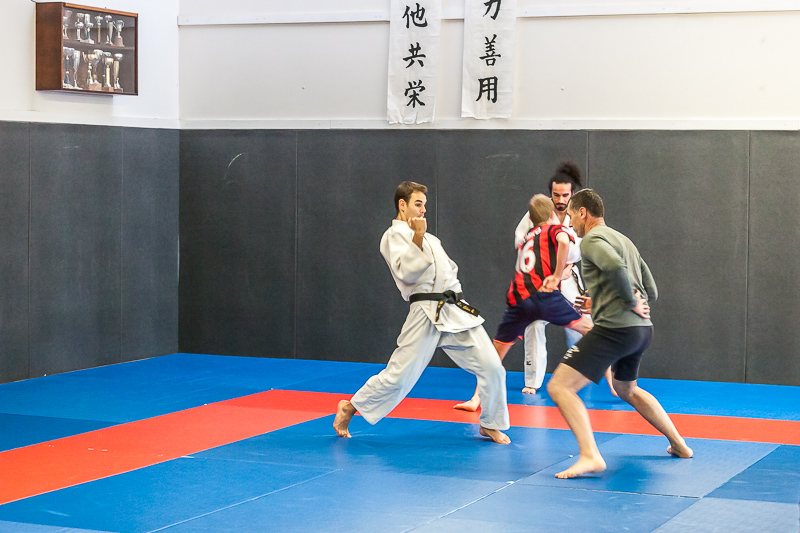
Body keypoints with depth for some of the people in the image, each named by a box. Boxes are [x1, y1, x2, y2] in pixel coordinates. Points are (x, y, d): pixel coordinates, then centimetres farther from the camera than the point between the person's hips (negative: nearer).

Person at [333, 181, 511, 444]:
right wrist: (417, 238, -24)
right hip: (426, 315, -7)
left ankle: (490, 425, 14)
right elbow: (406, 271, -15)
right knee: (398, 376, -8)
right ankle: (350, 407, 13)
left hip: (456, 311, 7)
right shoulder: (394, 235, 0)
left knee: (491, 367, -3)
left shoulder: (430, 239, 26)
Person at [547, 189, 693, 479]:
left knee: (559, 387, -13)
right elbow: (652, 291, 24)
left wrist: (631, 301, -15)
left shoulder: (592, 239, -6)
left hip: (615, 328, -10)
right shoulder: (623, 240, 23)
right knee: (627, 390, 34)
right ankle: (679, 444, 39)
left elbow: (616, 267, -28)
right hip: (642, 329, 10)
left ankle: (590, 456, -28)